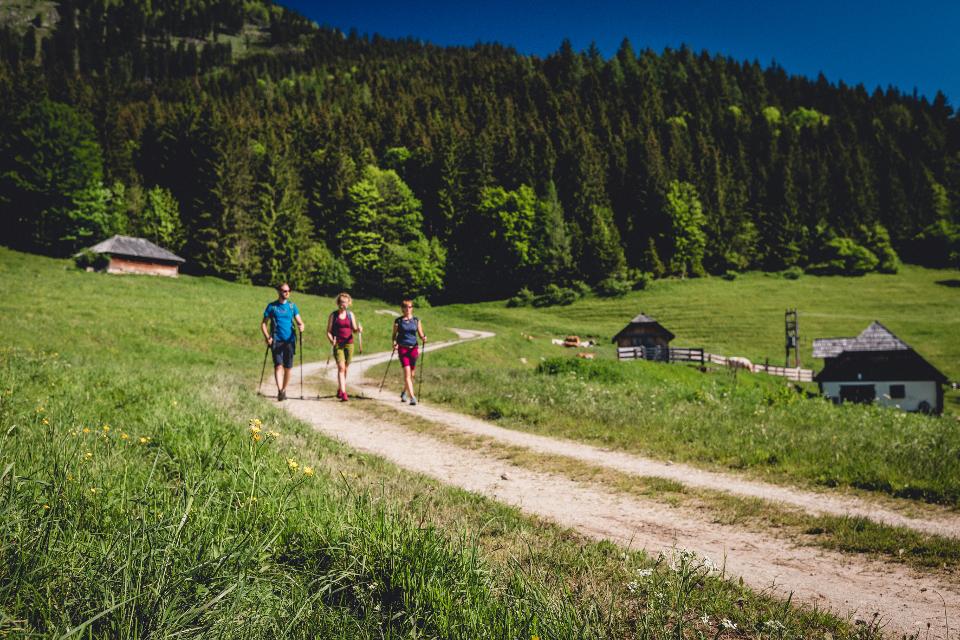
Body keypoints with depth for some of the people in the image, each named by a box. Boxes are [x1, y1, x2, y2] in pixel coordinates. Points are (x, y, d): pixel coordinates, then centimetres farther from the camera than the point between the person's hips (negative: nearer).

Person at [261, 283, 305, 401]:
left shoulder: (292, 306, 11)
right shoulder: (271, 306, 6)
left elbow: (300, 321, 7)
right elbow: (263, 324, 6)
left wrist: (301, 326, -17)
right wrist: (267, 337, -11)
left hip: (289, 340, 2)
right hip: (276, 341, -2)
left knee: (288, 368, 4)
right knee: (278, 365, -16)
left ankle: (284, 390, 19)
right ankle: (279, 391, -23)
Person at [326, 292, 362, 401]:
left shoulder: (350, 314, 9)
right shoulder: (333, 315, 2)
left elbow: (354, 330, 10)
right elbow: (328, 331, 1)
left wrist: (358, 330, -13)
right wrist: (331, 340, -18)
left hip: (349, 344, 3)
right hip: (337, 344, -3)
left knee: (346, 368, 10)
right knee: (341, 367, -14)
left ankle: (340, 390, 29)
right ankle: (343, 393, -19)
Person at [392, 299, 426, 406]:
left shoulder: (416, 320, 7)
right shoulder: (398, 321, 3)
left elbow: (420, 334, 8)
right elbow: (394, 334, 7)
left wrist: (423, 339, -13)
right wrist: (394, 342, -12)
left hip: (413, 348, 3)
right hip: (402, 348, -3)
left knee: (412, 374, 10)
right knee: (407, 372, -14)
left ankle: (404, 392, 35)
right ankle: (412, 397, -16)